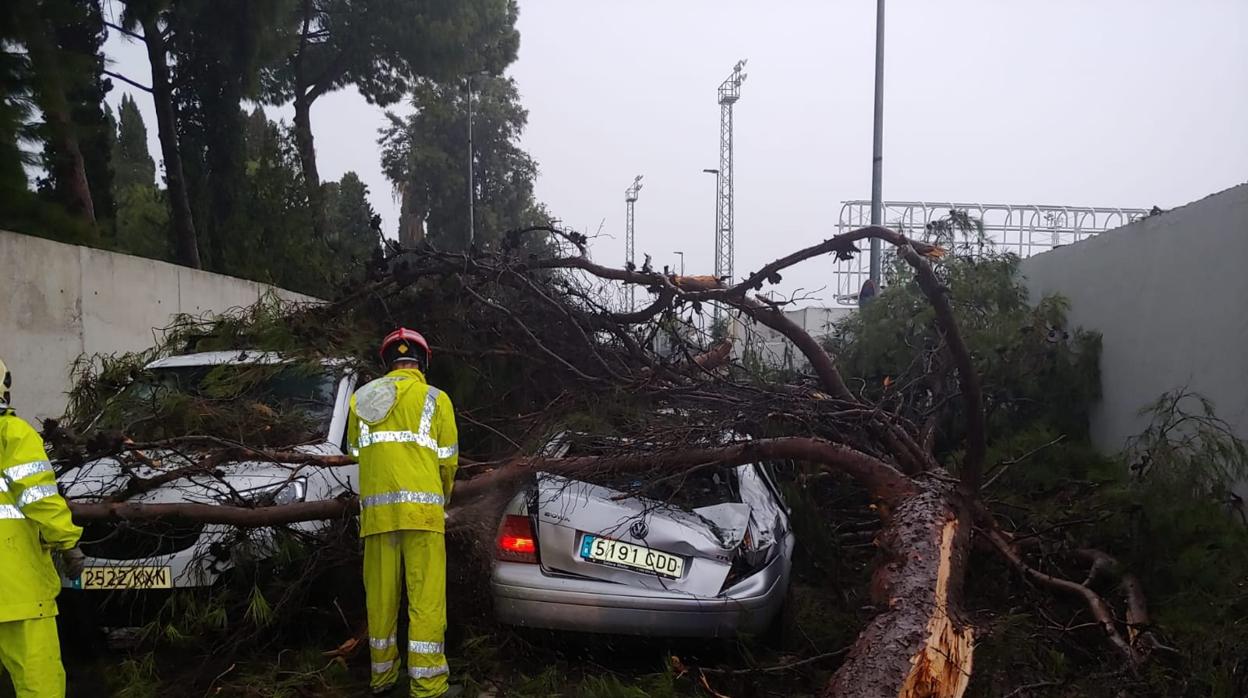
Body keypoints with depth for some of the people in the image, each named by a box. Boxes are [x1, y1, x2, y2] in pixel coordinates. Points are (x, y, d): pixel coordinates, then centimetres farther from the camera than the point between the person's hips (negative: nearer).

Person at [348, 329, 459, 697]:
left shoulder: (361, 398, 12)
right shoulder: (436, 399, 3)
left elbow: (357, 452, 13)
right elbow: (448, 461, 6)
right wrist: (443, 498, 24)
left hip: (376, 509, 4)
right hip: (421, 507, -4)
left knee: (381, 593, 11)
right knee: (426, 596, -2)